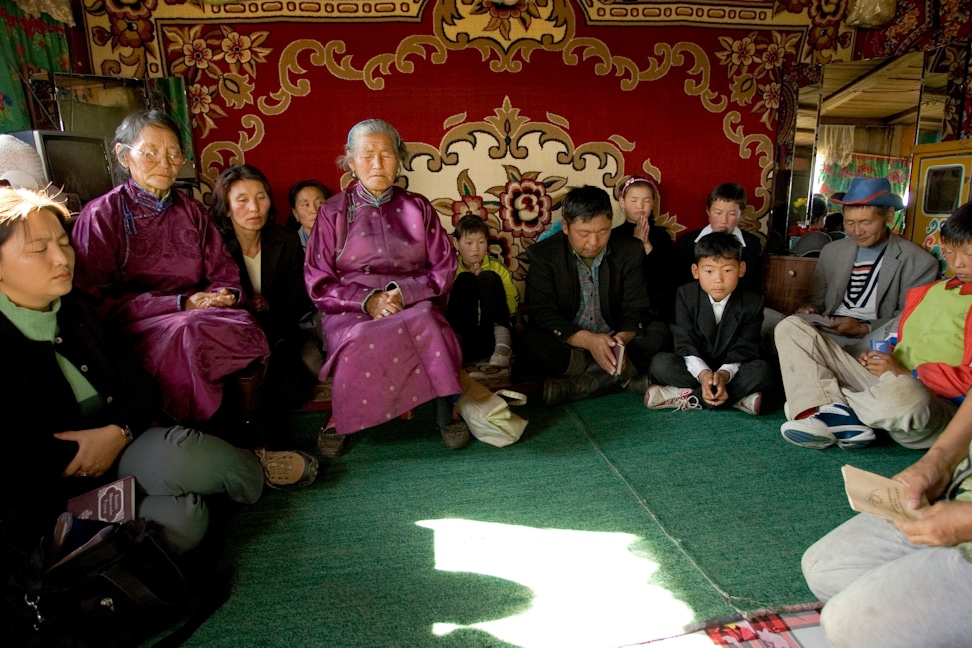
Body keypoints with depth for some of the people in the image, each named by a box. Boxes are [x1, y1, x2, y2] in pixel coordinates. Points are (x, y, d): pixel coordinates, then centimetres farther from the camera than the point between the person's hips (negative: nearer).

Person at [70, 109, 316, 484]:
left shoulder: (191, 211, 16)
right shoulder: (101, 215, 2)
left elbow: (225, 276, 14)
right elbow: (97, 299, -6)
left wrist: (221, 296, -11)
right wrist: (181, 304, -15)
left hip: (199, 317, 4)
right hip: (137, 328, -3)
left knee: (244, 327, -30)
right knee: (189, 334, -35)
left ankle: (245, 435, -22)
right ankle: (244, 452, -23)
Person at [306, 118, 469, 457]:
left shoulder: (417, 208, 12)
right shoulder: (333, 212, 9)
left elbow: (444, 269, 5)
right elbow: (318, 283, 3)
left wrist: (403, 292, -14)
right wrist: (367, 300, -15)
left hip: (413, 305, 1)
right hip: (350, 311, 0)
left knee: (427, 322, -35)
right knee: (362, 338, -36)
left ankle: (445, 411, -17)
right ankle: (339, 421, -14)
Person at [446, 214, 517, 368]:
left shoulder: (496, 268, 11)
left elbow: (512, 306, 1)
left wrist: (484, 285, -9)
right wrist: (471, 285, -9)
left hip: (491, 328, 1)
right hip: (462, 330, 0)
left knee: (489, 277, -17)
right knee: (465, 279, -17)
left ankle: (502, 340, -30)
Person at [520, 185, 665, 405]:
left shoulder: (630, 251, -1)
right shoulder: (543, 254, -7)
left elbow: (635, 312, -3)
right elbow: (543, 314, -16)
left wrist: (622, 339, -27)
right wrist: (588, 340, -31)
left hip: (613, 343, 3)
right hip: (567, 345, -2)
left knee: (660, 339, -23)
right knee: (532, 343, -32)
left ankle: (575, 384, -25)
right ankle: (625, 374, -23)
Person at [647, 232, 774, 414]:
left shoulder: (752, 304, -8)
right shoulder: (686, 295, -7)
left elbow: (743, 351, -12)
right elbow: (685, 345, -13)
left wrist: (724, 374, -34)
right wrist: (703, 373, -31)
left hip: (731, 370, 0)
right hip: (696, 369, 0)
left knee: (762, 370, -30)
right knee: (659, 363, -27)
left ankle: (687, 398, -28)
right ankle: (737, 396, -26)